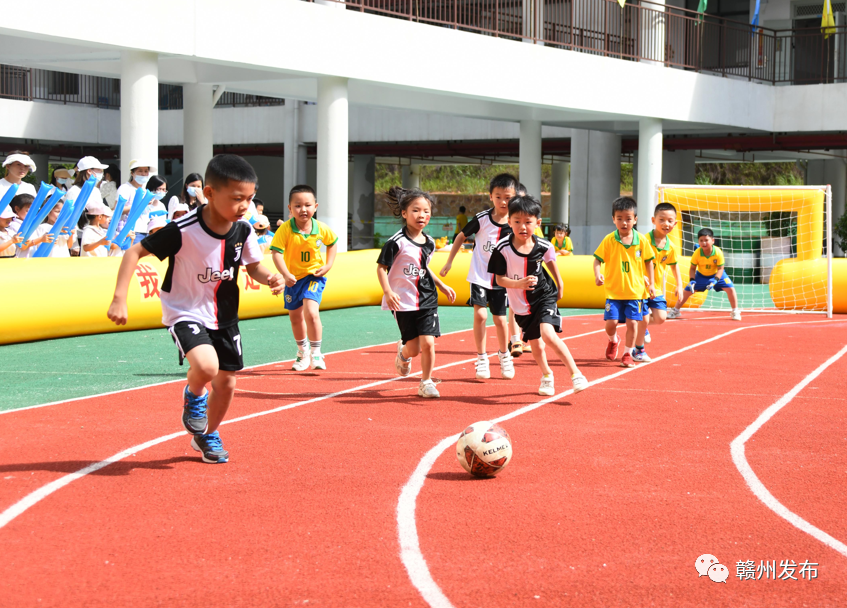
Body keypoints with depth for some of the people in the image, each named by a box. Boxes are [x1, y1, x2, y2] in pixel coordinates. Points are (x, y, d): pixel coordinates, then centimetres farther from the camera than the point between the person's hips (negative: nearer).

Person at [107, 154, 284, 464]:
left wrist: (269, 277, -15)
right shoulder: (183, 230, -26)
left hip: (224, 316, 5)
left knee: (226, 382, 10)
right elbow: (134, 252, -19)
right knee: (206, 366, -30)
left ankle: (207, 436, 38)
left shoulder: (243, 232, -10)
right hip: (185, 313, -5)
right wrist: (119, 298, -26)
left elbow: (253, 265, 8)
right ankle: (193, 396, 7)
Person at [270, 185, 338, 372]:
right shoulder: (285, 229, -21)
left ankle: (316, 353, -6)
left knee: (311, 312, -22)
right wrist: (286, 274, -41)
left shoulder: (321, 229, -13)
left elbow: (332, 242, 9)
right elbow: (276, 252, -27)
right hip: (293, 277, 1)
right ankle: (303, 352, 40)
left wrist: (328, 265, -2)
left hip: (313, 275, -1)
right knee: (295, 317, 16)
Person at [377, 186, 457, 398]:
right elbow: (381, 267, -10)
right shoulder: (396, 242, -12)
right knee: (414, 348, 0)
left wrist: (442, 286, 24)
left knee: (428, 343, -7)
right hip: (403, 301, -4)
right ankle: (403, 353, 36)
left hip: (427, 299, 4)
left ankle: (426, 382, 10)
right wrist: (388, 292, -22)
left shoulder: (429, 242, 7)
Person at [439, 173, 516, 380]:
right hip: (479, 275, -1)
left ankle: (504, 355, 30)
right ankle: (481, 358, 3)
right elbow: (461, 236, 3)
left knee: (500, 319, 5)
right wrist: (449, 262, 4)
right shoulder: (482, 219, -10)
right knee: (480, 315, -12)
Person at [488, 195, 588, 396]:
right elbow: (500, 279, -14)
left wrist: (559, 284, 22)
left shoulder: (543, 246, -14)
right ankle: (547, 375, 44)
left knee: (548, 334, -24)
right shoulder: (503, 248, -19)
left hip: (545, 296, -2)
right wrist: (519, 283, -32)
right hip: (521, 304, 2)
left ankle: (576, 374, -15)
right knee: (535, 343, 15)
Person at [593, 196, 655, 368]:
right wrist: (597, 275, -23)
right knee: (611, 322, -7)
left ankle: (627, 354, 16)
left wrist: (650, 283, 11)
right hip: (613, 291, -1)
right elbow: (597, 259, -4)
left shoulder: (641, 240, -3)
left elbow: (648, 261, 9)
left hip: (635, 290, 1)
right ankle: (613, 341, 28)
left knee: (632, 322, -1)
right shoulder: (609, 240, -7)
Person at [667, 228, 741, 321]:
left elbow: (720, 269, -22)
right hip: (701, 275, 1)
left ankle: (735, 312, 1)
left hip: (717, 274, -1)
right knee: (687, 290, -6)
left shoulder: (718, 252, -29)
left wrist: (715, 280, -37)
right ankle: (675, 311, 14)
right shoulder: (697, 253, -25)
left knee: (730, 288, -17)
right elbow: (692, 268, -11)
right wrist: (692, 280, -25)